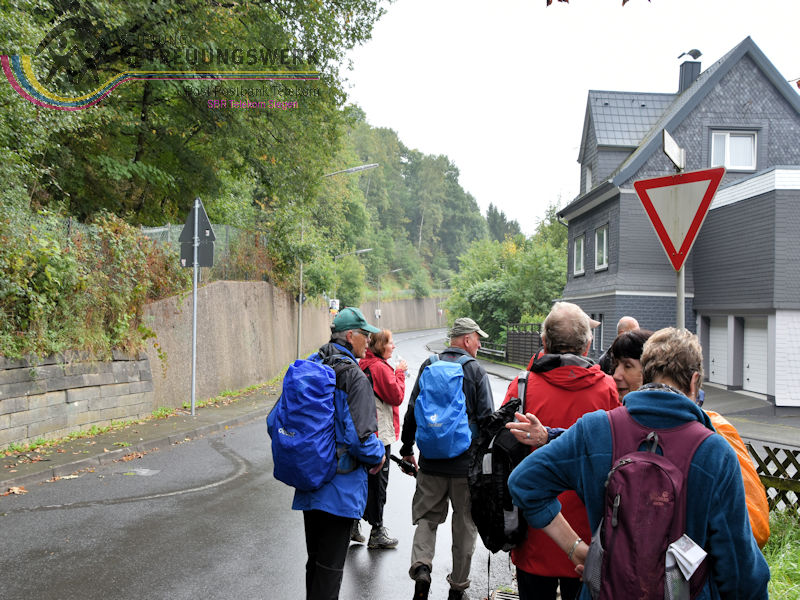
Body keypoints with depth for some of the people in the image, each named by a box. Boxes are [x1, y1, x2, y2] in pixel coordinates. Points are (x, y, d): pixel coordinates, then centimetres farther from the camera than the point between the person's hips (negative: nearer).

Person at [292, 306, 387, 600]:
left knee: (315, 560, 22)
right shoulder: (354, 376, -18)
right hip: (339, 487, -7)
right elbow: (360, 436, -24)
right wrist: (378, 455, -4)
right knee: (330, 566, 4)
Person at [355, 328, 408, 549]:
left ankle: (353, 525, 27)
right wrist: (399, 374, -5)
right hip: (380, 433, -8)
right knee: (378, 482, 2)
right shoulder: (381, 368, -18)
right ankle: (377, 534, 12)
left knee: (363, 479, 18)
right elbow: (397, 397, -15)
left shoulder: (362, 365, 8)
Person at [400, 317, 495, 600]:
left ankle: (421, 566, -8)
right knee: (465, 523, 11)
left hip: (431, 461, 2)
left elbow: (412, 410, 7)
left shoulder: (429, 366, 3)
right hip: (466, 462, -2)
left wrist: (407, 448, 17)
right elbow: (487, 418, -7)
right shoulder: (476, 370, -7)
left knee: (427, 516, 14)